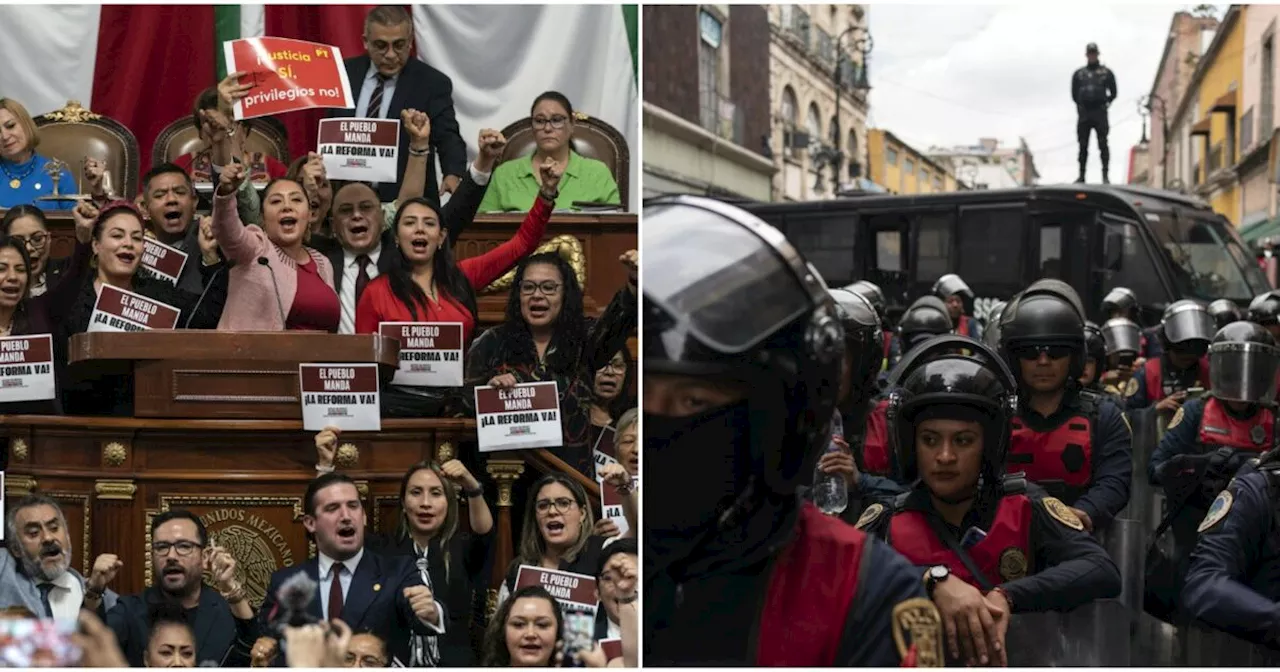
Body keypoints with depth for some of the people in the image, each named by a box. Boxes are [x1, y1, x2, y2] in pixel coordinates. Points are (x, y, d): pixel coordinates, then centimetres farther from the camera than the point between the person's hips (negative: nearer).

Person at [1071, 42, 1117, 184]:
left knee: (1103, 144, -8)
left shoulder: (1106, 73, 9)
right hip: (1084, 113, 2)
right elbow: (1074, 94, 15)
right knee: (1083, 145, 2)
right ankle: (1081, 176, 5)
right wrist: (1081, 105, 8)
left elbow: (1113, 93, 9)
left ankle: (1105, 176, -10)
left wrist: (1105, 103, 2)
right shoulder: (1079, 74, 14)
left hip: (1100, 112, -2)